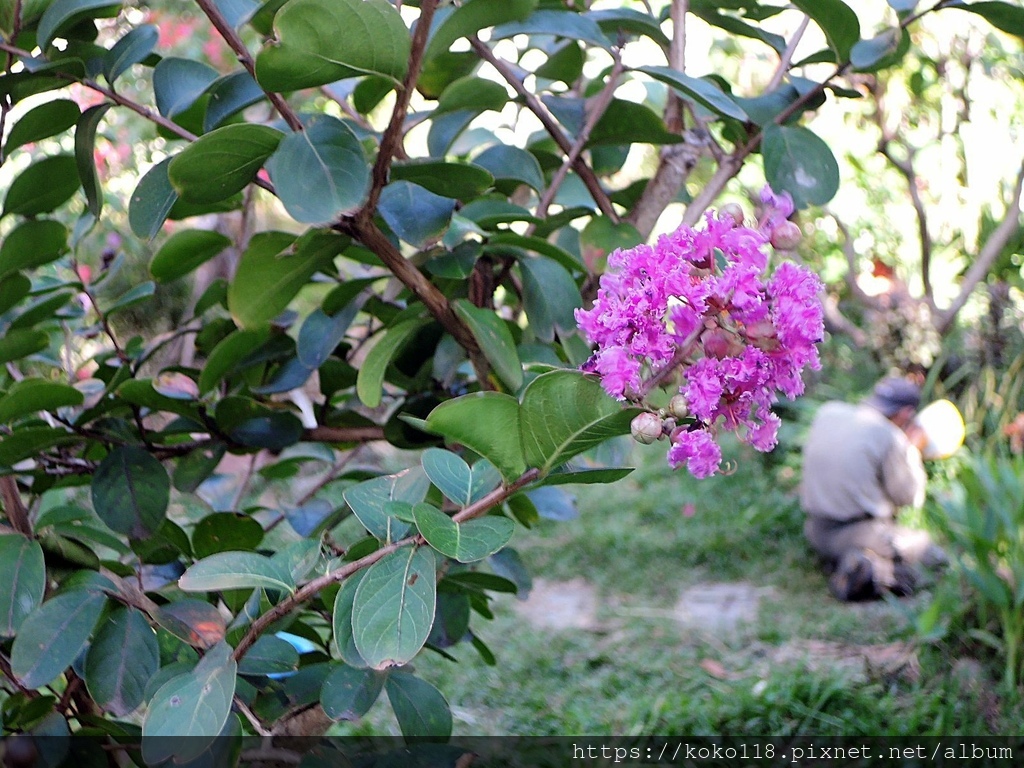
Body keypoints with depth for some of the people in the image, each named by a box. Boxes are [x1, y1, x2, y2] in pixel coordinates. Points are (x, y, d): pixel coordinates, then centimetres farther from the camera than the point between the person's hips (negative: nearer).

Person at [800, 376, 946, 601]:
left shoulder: (827, 412, 3)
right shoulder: (890, 437, -15)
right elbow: (910, 497, -7)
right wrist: (913, 450, 6)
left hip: (816, 530, 7)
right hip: (861, 533, -6)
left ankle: (838, 563, 4)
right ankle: (882, 572, -13)